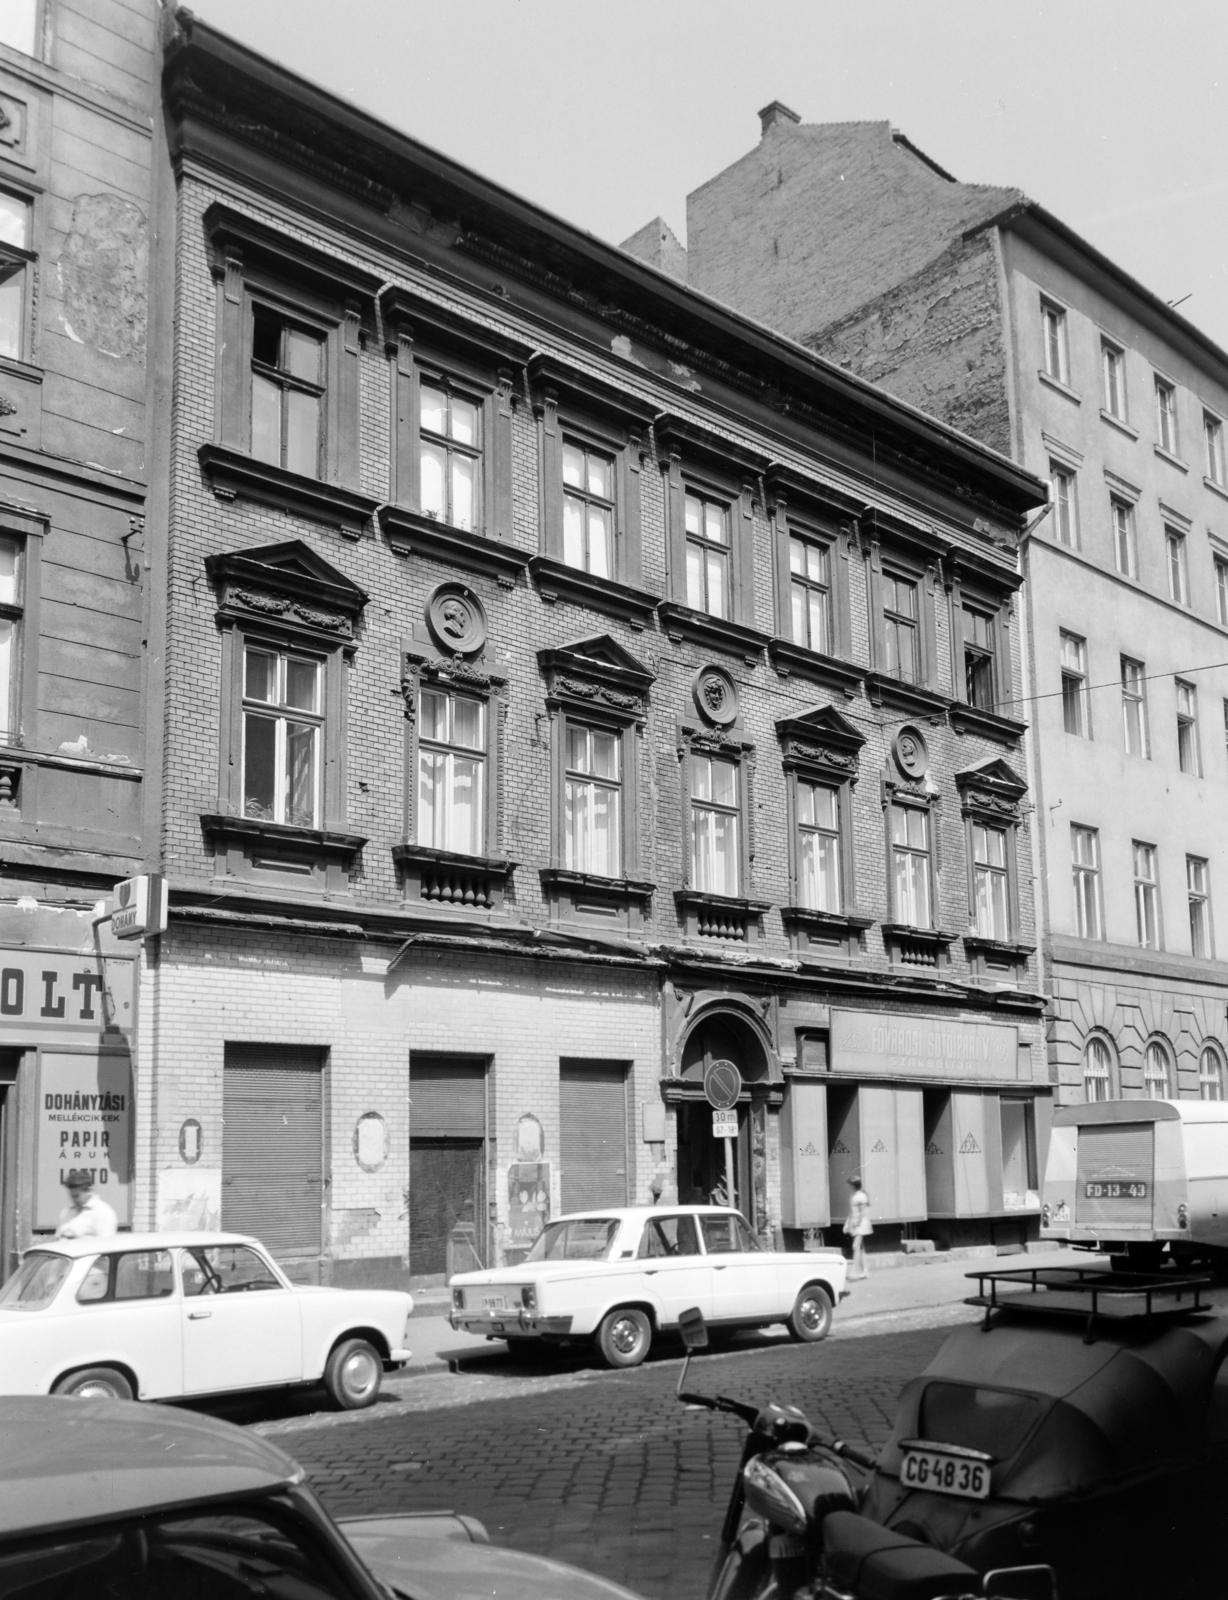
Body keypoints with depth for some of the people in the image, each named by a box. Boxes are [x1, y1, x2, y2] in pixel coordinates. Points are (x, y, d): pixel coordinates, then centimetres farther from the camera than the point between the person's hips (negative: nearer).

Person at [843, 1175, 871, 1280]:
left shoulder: (861, 1196, -11)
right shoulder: (853, 1196, 15)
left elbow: (863, 1212, -14)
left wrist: (857, 1223, -18)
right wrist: (847, 1224, 15)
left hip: (861, 1225, -9)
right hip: (854, 1225, 9)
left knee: (857, 1247, -14)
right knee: (860, 1248, 10)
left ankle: (855, 1271, -18)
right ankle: (864, 1271, 13)